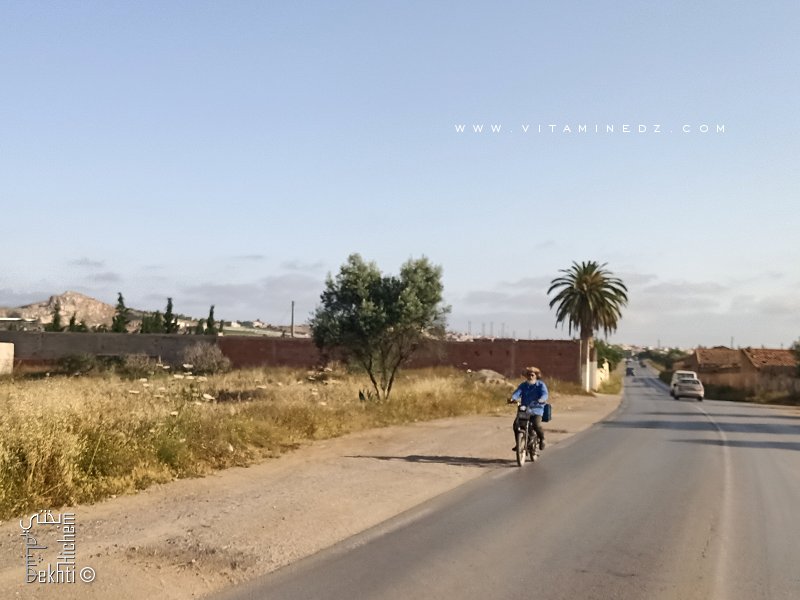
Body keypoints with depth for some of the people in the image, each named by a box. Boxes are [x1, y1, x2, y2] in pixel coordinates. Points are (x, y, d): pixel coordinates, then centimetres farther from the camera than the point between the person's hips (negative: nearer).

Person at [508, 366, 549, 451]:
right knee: (516, 423, -21)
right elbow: (518, 392, -6)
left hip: (536, 410, -3)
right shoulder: (523, 385, 12)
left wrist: (541, 399, -37)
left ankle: (542, 439, 3)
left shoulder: (541, 384, 4)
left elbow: (545, 394, -13)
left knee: (536, 425, -29)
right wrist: (512, 398, -29)